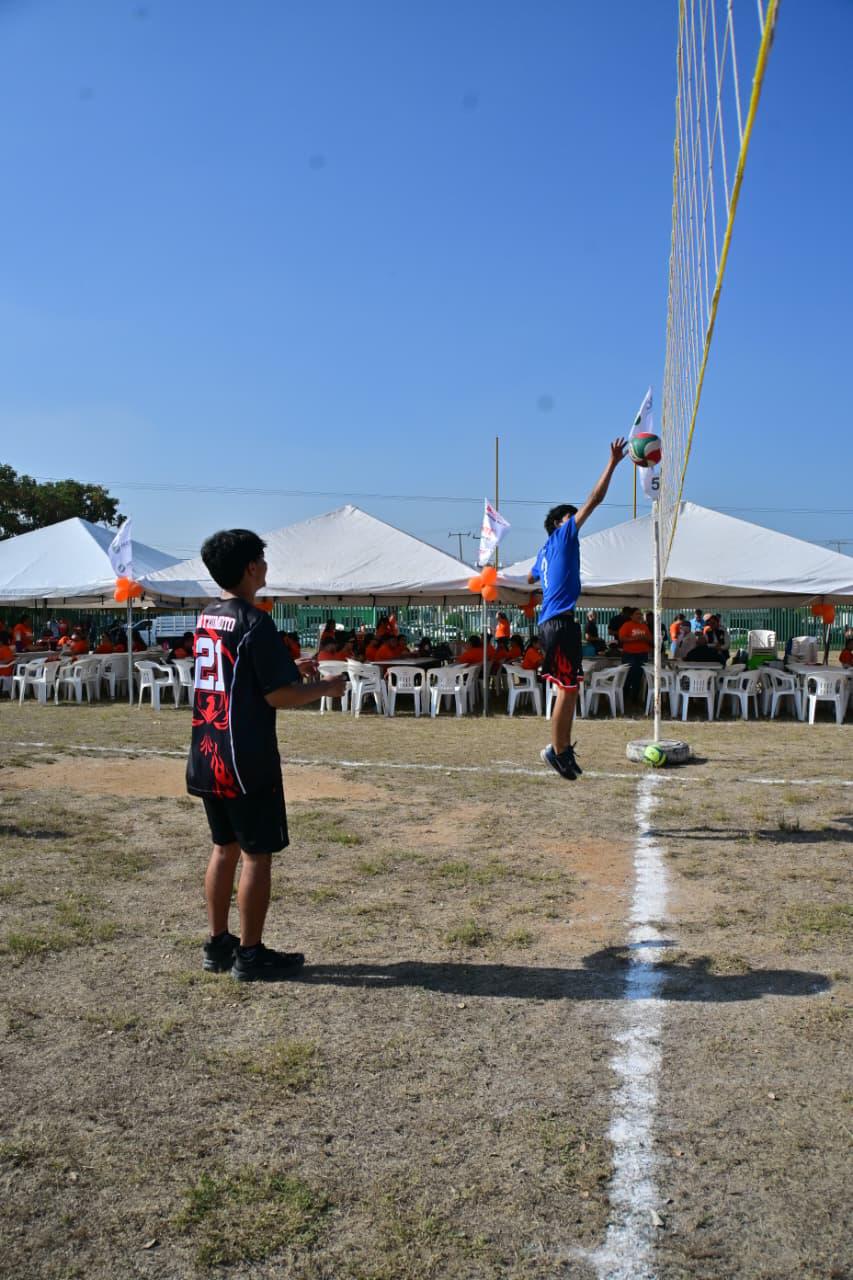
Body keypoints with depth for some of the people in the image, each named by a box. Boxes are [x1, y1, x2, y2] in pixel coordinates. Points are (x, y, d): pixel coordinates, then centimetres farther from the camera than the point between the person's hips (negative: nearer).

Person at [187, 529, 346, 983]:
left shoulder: (207, 618, 10)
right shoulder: (255, 623, -16)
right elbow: (278, 696, -18)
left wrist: (290, 670, 20)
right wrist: (324, 688, -2)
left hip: (208, 755, 8)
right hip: (247, 761, -8)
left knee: (225, 847, 17)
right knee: (257, 854, 2)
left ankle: (218, 944, 24)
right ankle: (250, 954, 9)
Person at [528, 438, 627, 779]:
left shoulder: (545, 551, 22)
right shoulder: (562, 535, 0)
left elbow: (531, 578, 42)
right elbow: (594, 500, -5)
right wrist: (613, 462, -1)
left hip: (551, 621, 10)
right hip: (561, 620, -10)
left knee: (569, 688, 12)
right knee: (568, 688, -7)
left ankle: (563, 748, 16)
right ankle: (557, 751, -2)